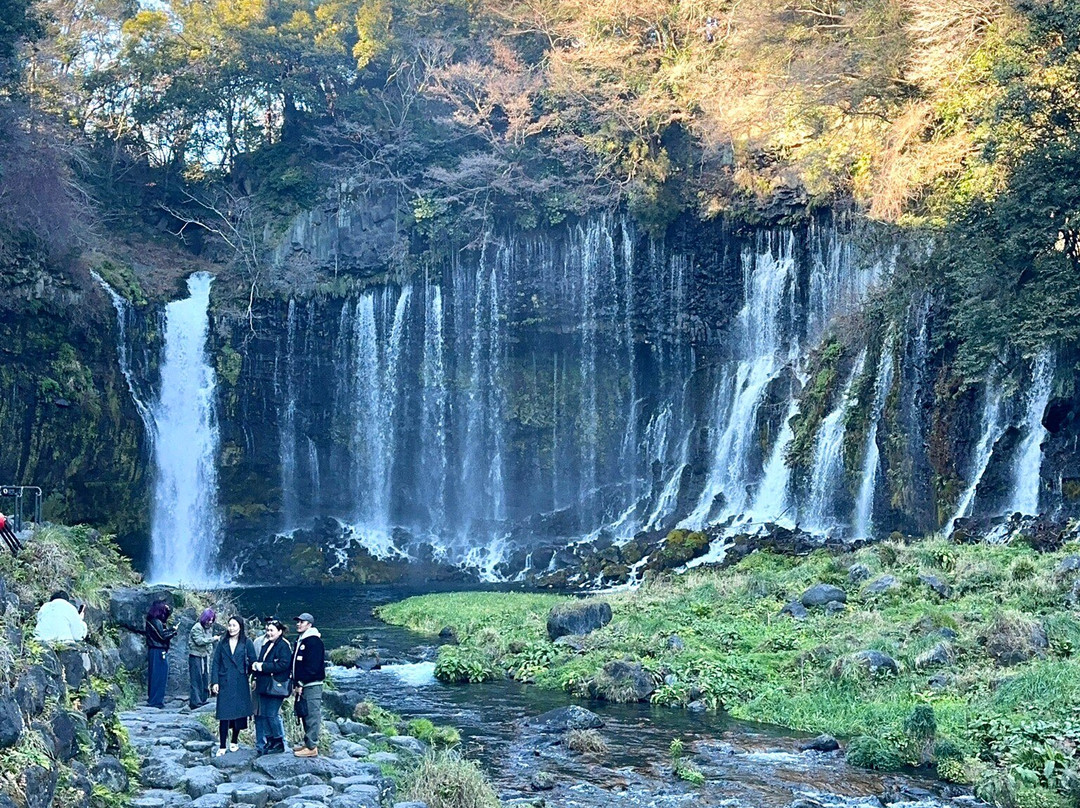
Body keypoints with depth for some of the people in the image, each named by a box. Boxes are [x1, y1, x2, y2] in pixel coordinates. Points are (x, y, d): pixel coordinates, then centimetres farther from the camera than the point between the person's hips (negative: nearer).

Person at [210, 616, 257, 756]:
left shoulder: (246, 643, 2)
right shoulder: (222, 643, 6)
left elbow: (253, 662, 2)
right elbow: (215, 663, 4)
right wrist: (215, 682, -3)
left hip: (240, 684, 0)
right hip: (225, 684, 0)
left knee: (239, 713, 6)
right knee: (224, 714, -4)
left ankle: (234, 741, 21)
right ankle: (222, 746, -1)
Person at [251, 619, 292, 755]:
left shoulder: (284, 646, -10)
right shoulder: (266, 645, 16)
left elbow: (283, 665, -20)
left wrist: (262, 666, -18)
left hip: (276, 686, -8)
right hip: (264, 685, 8)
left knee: (272, 714, -7)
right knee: (263, 714, 8)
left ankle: (280, 743, 5)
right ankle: (269, 742, 16)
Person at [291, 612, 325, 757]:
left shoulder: (314, 641, -12)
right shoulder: (300, 641, 19)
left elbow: (312, 666, -19)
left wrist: (300, 683, -17)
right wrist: (295, 683, 11)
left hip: (311, 685, -10)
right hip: (301, 685, 10)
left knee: (312, 715, -8)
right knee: (304, 715, 14)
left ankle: (312, 747, -7)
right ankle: (308, 743, 22)